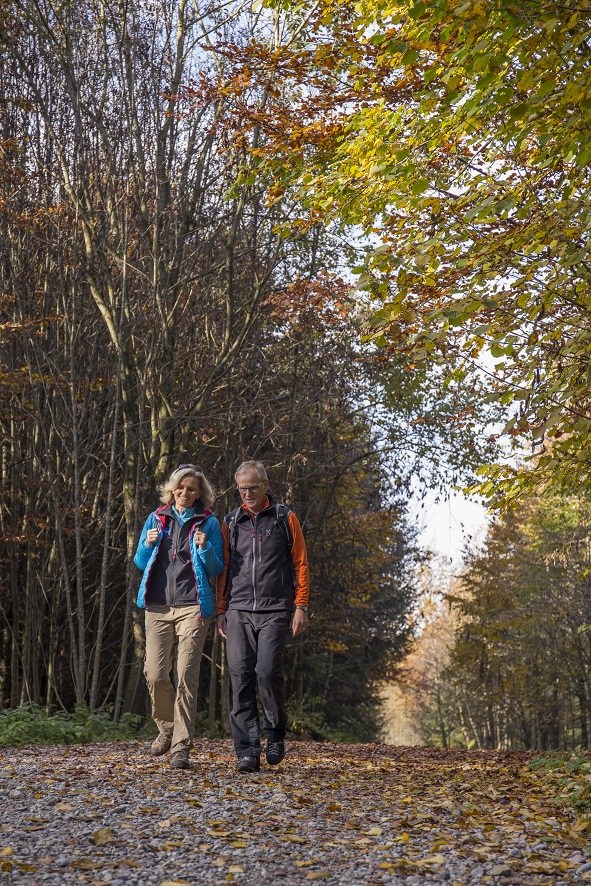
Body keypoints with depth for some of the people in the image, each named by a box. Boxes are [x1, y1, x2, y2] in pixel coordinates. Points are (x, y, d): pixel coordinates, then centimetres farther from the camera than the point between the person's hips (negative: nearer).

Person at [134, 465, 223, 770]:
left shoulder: (208, 523, 5)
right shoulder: (156, 519, 13)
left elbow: (216, 570, 5)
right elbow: (140, 562, 16)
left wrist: (204, 549, -13)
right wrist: (148, 544, -4)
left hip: (192, 606, -2)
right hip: (157, 606, 3)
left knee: (186, 675, -8)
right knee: (155, 673, -3)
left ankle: (181, 746, -2)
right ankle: (167, 727, 24)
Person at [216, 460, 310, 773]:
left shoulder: (285, 519, 7)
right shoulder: (231, 522, 14)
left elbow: (300, 564, 6)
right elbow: (223, 568, 17)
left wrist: (301, 606, -1)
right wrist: (221, 610, 10)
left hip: (275, 610, -3)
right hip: (239, 610, 3)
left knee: (268, 671, -14)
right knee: (240, 677, -3)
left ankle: (276, 735, 10)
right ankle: (247, 751, 2)